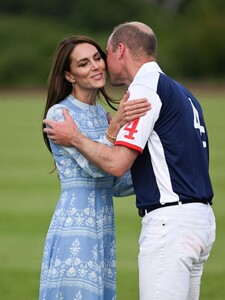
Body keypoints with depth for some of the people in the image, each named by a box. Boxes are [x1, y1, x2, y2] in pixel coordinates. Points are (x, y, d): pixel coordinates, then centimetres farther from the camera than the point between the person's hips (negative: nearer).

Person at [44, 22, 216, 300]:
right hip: (201, 218, 10)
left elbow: (117, 163, -15)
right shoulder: (181, 93, 21)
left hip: (170, 222, -10)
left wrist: (74, 138, -1)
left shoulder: (145, 87, -8)